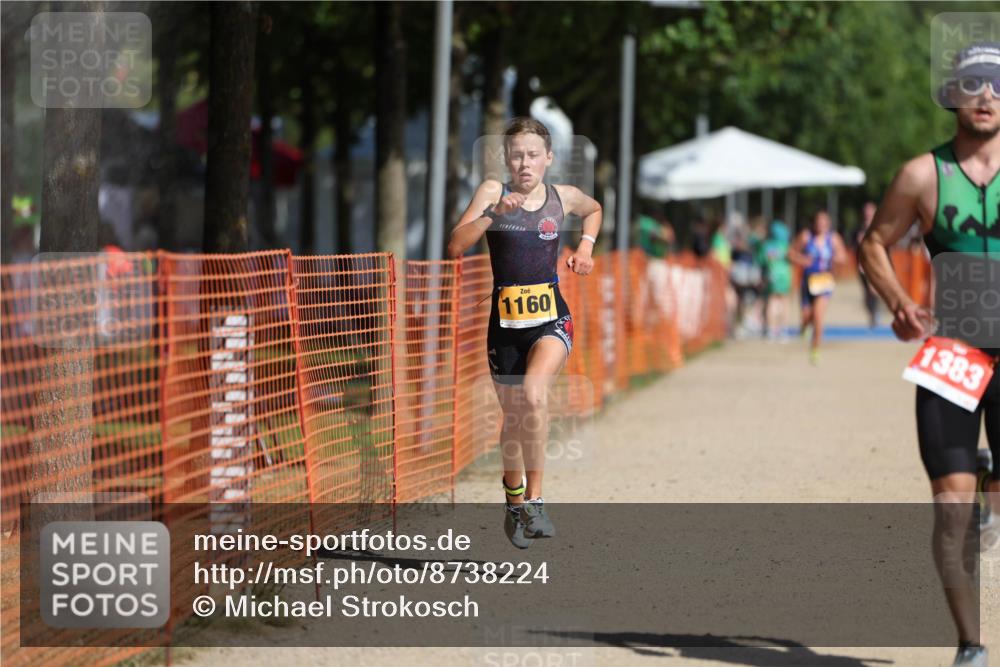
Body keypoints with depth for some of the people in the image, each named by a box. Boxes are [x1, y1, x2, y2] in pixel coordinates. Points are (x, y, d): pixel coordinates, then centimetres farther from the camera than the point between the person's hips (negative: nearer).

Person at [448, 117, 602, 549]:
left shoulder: (564, 197, 3)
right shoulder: (493, 192, -2)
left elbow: (594, 209, 29)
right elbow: (455, 246, -13)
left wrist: (585, 246, 12)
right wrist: (493, 213, -23)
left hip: (551, 318, -1)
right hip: (505, 321, 1)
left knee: (533, 392, -29)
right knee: (513, 416, 12)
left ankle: (534, 499, -20)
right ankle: (514, 502, 37)